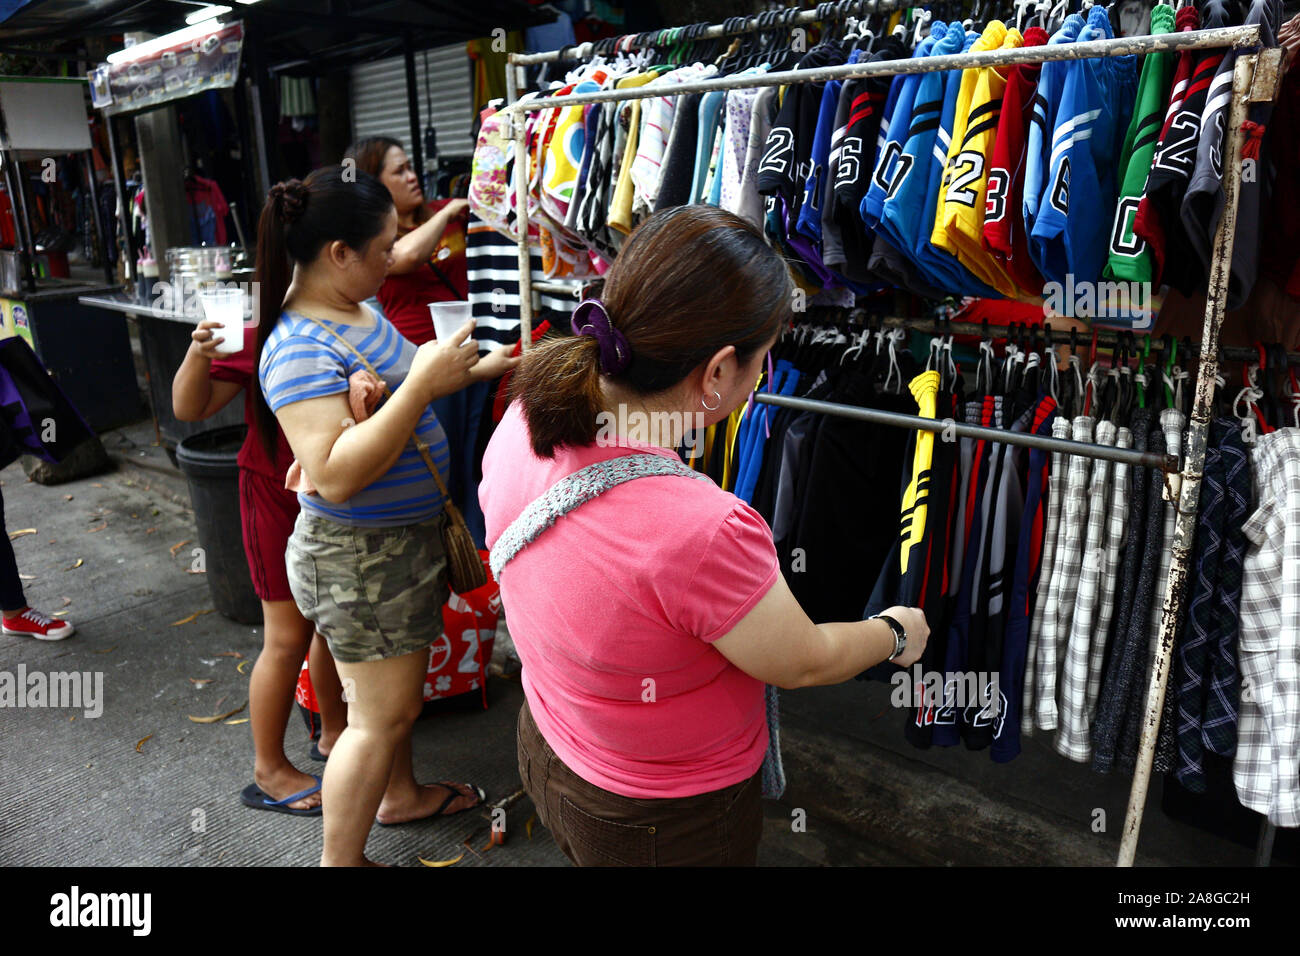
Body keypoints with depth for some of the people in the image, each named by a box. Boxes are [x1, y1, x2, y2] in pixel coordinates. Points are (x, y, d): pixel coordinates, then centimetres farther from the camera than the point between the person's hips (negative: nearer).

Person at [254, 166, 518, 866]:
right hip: (358, 556, -9)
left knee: (399, 689, 25)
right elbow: (335, 476, -35)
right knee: (381, 714, 4)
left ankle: (400, 794, 47)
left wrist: (474, 370, 9)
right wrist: (423, 383, -36)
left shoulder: (356, 308, 4)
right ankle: (340, 859, 24)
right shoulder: (301, 347, -26)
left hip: (407, 534, 9)